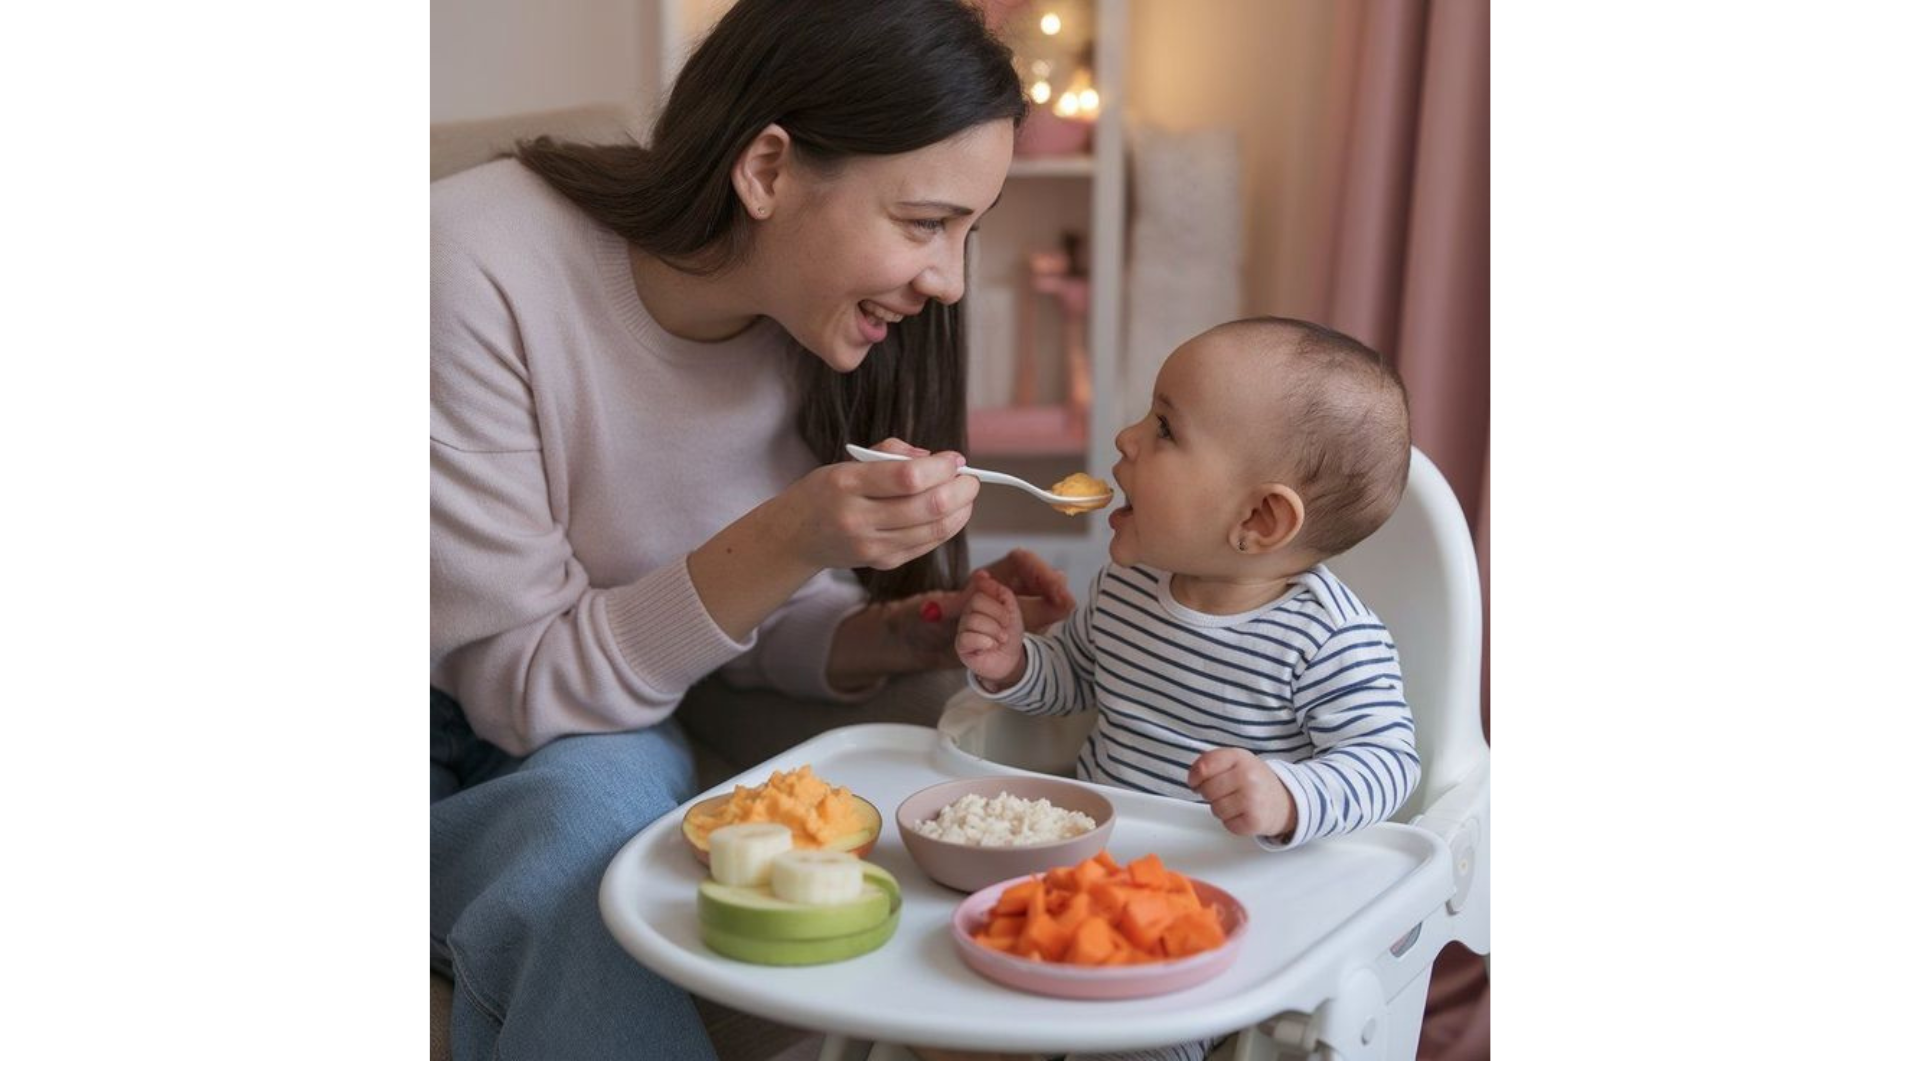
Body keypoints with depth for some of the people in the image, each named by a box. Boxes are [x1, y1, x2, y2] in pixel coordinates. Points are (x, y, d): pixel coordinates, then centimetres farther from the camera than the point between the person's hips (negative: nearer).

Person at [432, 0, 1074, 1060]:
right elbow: (517, 682, -21)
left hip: (607, 743, 4)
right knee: (596, 806, -32)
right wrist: (787, 544, -33)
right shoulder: (481, 271, -25)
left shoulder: (827, 323, -10)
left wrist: (892, 636, -20)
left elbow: (732, 629, 0)